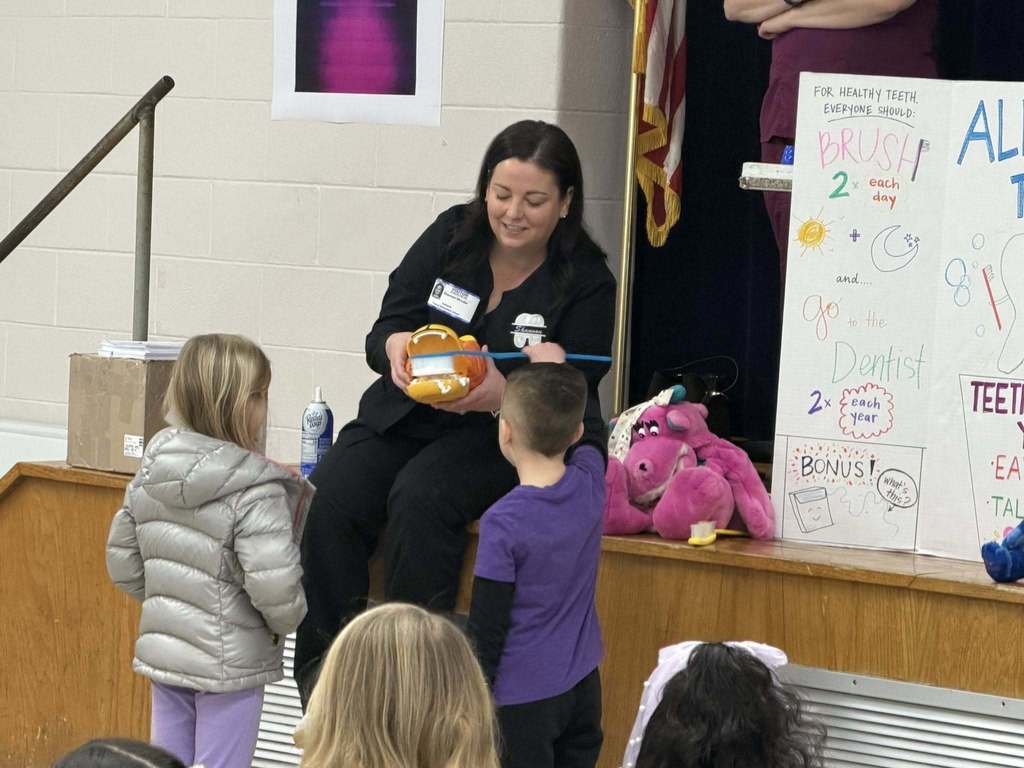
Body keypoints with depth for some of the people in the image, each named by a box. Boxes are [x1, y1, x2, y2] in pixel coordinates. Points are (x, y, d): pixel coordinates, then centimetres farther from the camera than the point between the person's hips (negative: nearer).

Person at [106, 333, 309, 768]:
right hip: (230, 664, -6)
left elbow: (123, 563, 8)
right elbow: (274, 586, -24)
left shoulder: (150, 476, 1)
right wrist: (289, 622, -4)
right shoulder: (255, 493, -20)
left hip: (161, 648, 7)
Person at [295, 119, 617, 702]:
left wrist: (502, 397, -30)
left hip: (503, 435, -4)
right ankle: (325, 676, -19)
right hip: (408, 412, 4)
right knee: (328, 500, -24)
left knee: (420, 497, -35)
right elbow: (385, 328, 4)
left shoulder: (586, 282, -5)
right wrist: (396, 344, -22)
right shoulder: (453, 234, 4)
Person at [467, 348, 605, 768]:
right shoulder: (590, 484, -7)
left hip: (523, 699, -6)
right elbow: (591, 439, 19)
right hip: (583, 685, 6)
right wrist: (559, 372, 27)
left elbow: (487, 628, -17)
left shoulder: (503, 523, -22)